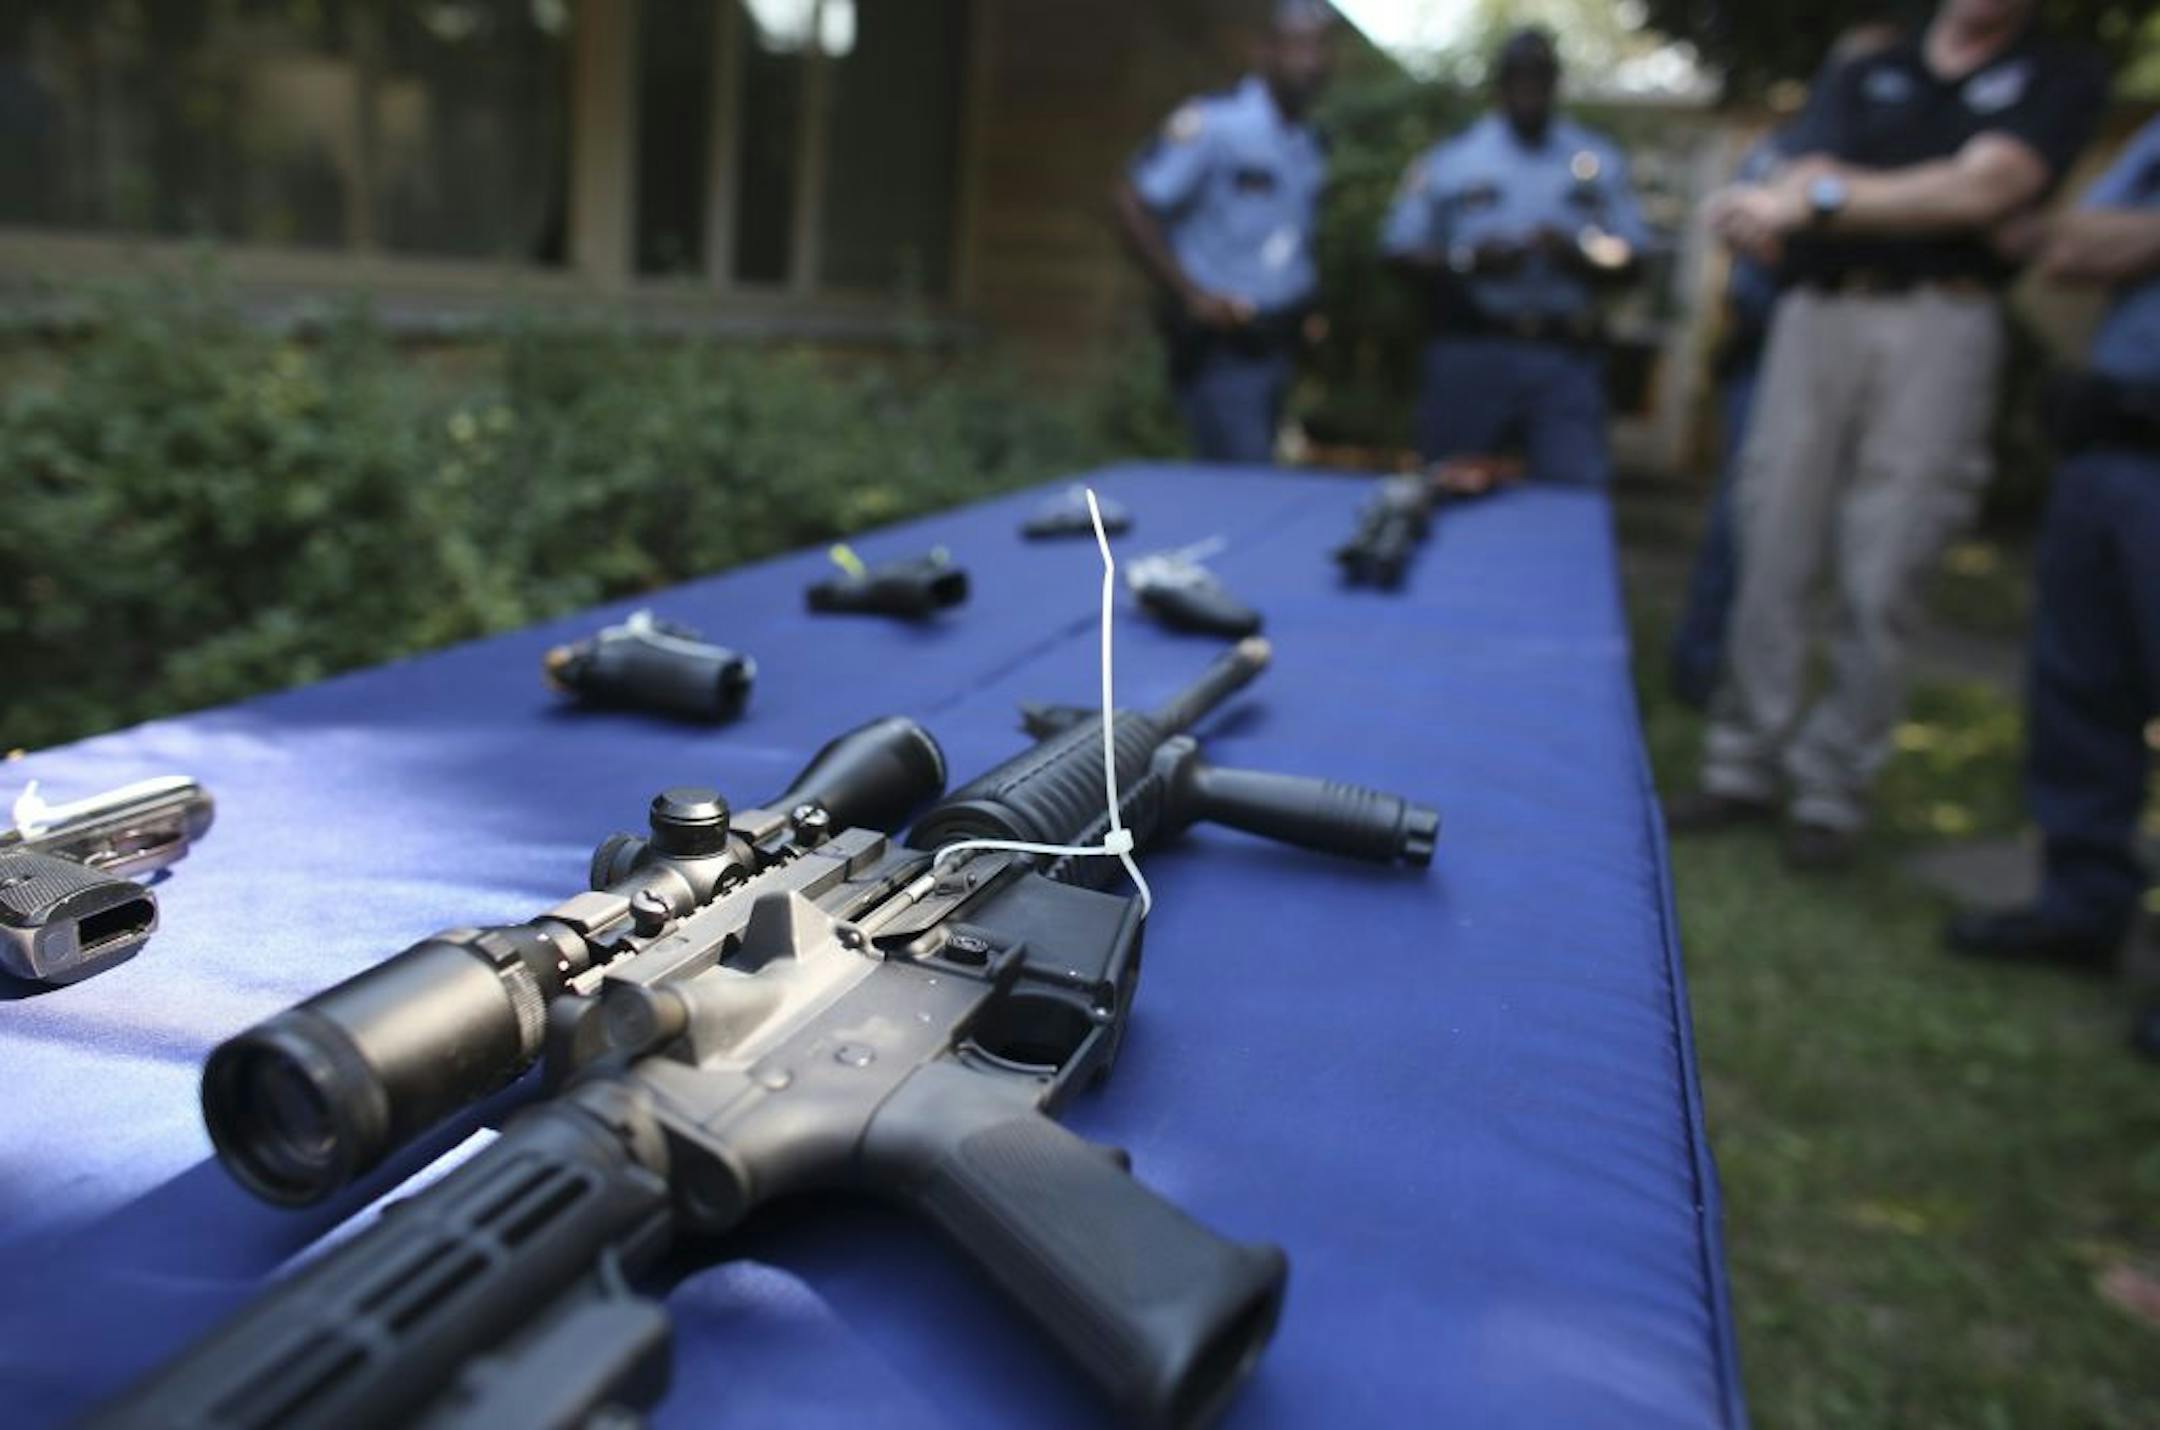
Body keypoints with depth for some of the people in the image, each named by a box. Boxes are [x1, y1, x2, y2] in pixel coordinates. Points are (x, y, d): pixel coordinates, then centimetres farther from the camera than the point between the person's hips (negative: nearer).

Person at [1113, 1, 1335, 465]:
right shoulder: (1213, 123, -11)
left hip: (1275, 347, 7)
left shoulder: (1310, 146, 13)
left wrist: (1304, 308, 9)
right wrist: (1191, 296, -18)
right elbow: (1130, 202, -14)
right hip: (1218, 348, -7)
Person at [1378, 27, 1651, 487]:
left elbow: (1629, 259, 8)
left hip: (1566, 358, 1)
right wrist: (1469, 261, -16)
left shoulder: (1598, 160, 12)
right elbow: (1401, 251, 1)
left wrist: (1575, 255, -13)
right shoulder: (1448, 160, 7)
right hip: (1470, 354, -1)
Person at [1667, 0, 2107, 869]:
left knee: (1878, 586, -6)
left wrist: (1819, 200, -13)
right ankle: (1745, 772, 8)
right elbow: (1811, 179, 2)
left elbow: (1984, 191, -8)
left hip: (1939, 327, -3)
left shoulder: (2061, 78, 10)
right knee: (1769, 564, -1)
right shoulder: (1865, 78, 20)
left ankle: (1833, 795, 4)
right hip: (1815, 317, 3)